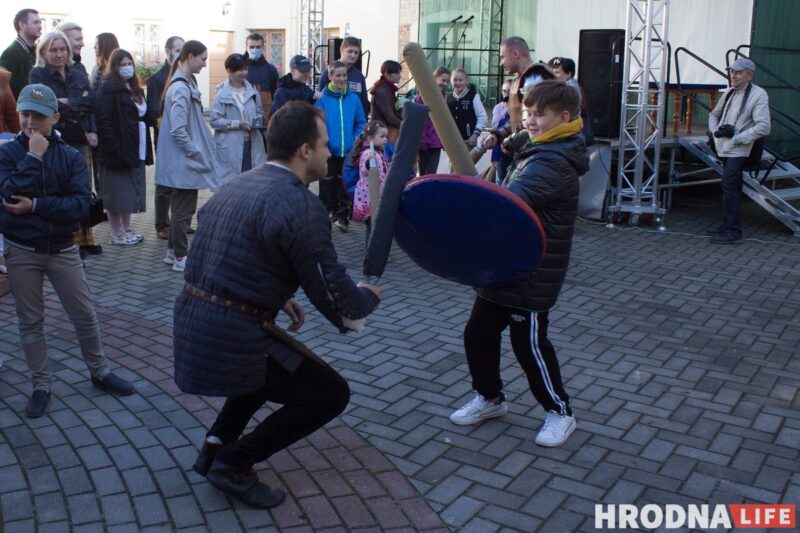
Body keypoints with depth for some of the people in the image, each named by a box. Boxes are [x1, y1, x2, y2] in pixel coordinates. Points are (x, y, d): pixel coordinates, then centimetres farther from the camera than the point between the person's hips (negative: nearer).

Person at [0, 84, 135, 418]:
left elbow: (81, 205, -15)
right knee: (30, 322, 10)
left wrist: (36, 206, -20)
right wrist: (33, 156, -20)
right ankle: (41, 385, 23)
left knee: (85, 316, 8)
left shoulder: (71, 156, -4)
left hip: (62, 249, 0)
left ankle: (99, 372, 27)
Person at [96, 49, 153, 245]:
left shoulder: (134, 88, 15)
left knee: (129, 191, 13)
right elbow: (103, 120, -16)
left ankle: (126, 229, 22)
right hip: (118, 149, -8)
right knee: (117, 192, 0)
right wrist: (114, 147, -22)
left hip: (135, 149, 8)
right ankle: (116, 234, 8)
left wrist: (145, 146, 11)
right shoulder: (109, 88, -10)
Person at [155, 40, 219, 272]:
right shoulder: (181, 88, -19)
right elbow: (178, 130, -23)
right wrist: (196, 152, -13)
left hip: (184, 161, 10)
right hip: (185, 162, -10)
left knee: (181, 208, 17)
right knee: (184, 209, -1)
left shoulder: (187, 83, 10)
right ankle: (181, 257, 9)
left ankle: (173, 251, 27)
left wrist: (198, 150, 13)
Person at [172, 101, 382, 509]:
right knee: (331, 394, 6)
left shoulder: (236, 185, 11)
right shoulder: (301, 205, -16)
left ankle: (216, 444, 29)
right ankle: (234, 463, 9)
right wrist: (368, 297, 8)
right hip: (228, 340, -9)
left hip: (190, 326, 9)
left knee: (276, 360, 35)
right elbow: (336, 298, -13)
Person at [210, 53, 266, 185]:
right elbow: (215, 121, -9)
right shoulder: (222, 94, -7)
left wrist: (258, 120, -5)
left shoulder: (252, 91, 7)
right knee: (230, 180, 0)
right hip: (230, 147, -4)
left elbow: (260, 112, 18)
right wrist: (237, 124, -17)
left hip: (252, 144, 4)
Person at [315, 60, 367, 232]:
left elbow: (361, 123, 6)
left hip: (349, 152, 3)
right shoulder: (322, 98, -7)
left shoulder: (353, 98, 3)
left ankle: (343, 216, 20)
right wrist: (323, 143, -14)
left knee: (345, 185, 10)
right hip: (328, 152, -2)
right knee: (327, 184, 7)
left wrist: (356, 143, -4)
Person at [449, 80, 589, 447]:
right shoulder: (539, 153, 14)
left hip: (532, 276, -10)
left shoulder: (554, 163, -20)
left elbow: (510, 200, -37)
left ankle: (559, 411, 22)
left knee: (529, 344, 1)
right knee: (478, 333, 13)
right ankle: (490, 397, 33)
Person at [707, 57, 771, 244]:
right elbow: (714, 114, 26)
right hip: (725, 148, 8)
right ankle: (728, 224, 22)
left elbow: (763, 127, -15)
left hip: (739, 150, -8)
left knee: (729, 186, -13)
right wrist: (716, 130, 5)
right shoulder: (730, 93, 14)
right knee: (731, 187, 14)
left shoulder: (758, 95, -9)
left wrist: (738, 138, -18)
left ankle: (733, 230, -8)